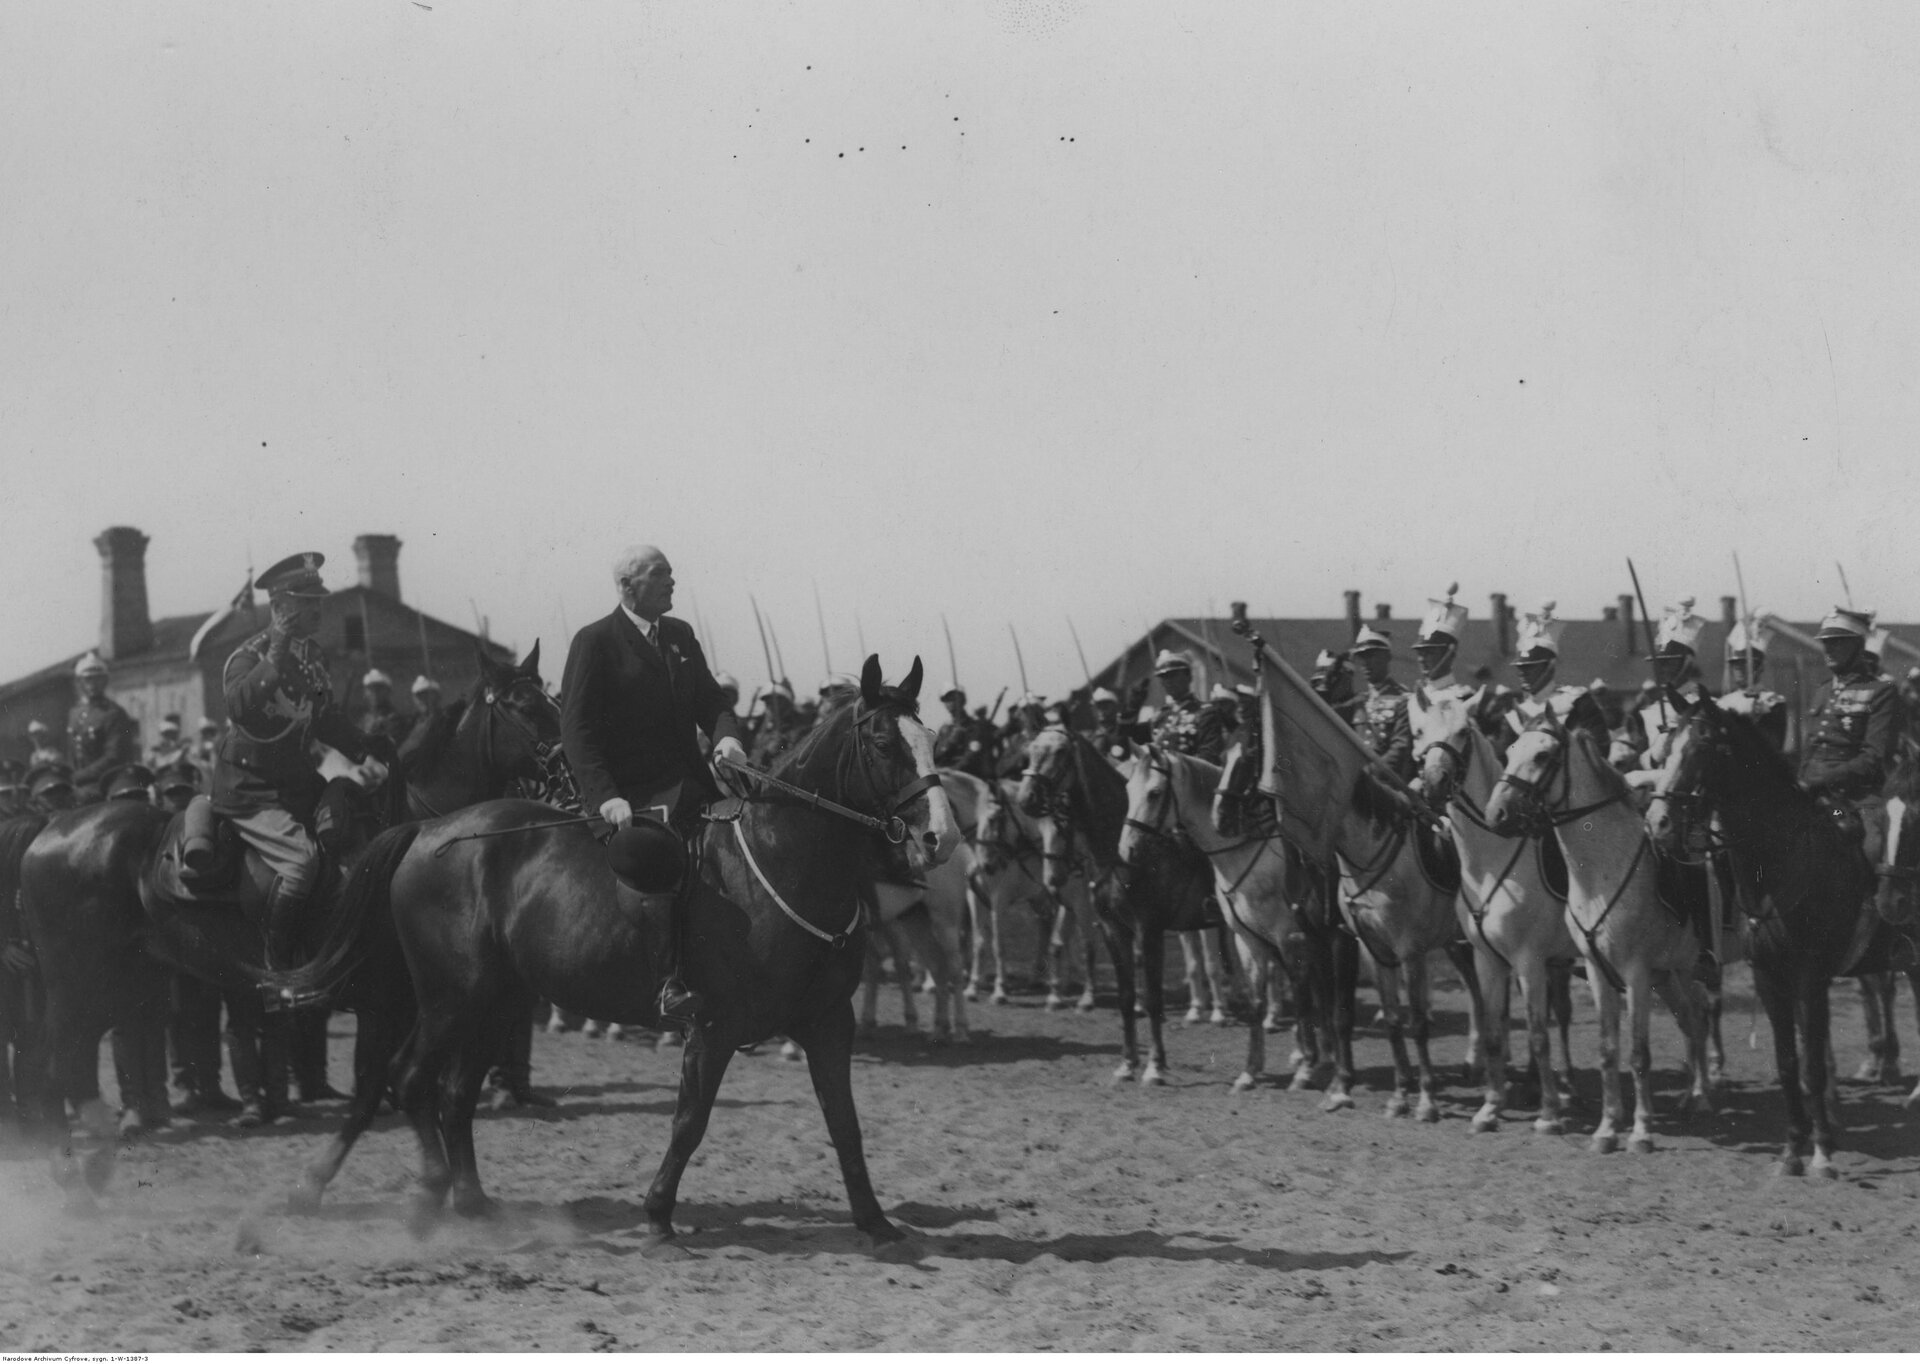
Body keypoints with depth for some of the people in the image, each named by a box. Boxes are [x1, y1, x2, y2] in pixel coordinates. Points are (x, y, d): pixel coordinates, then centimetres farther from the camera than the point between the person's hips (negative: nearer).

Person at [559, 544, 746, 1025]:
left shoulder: (681, 636, 18)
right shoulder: (595, 642, -2)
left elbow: (709, 701, 18)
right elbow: (576, 729, -8)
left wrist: (726, 736, -8)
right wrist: (605, 796, -22)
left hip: (689, 786, 7)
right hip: (632, 797, -7)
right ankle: (671, 984, -30)